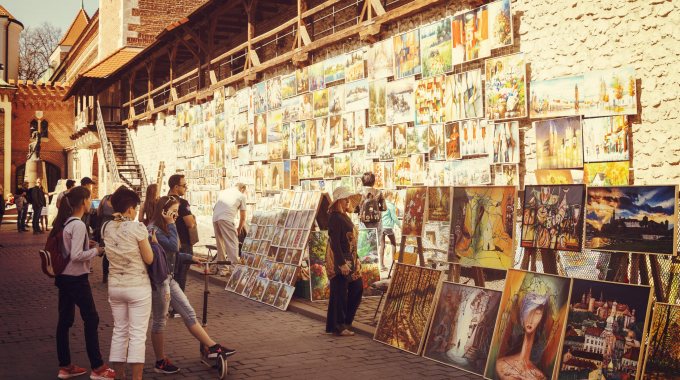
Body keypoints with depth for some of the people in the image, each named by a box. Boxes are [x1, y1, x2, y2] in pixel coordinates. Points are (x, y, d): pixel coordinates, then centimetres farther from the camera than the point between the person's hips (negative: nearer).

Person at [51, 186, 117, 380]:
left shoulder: (63, 222, 7)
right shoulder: (78, 225, -20)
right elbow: (76, 256, -24)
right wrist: (95, 251, -10)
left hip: (63, 277, 9)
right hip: (77, 280, -9)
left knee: (64, 320, 13)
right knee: (91, 320, 0)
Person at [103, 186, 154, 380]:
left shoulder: (106, 228, 1)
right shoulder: (137, 228, -15)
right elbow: (149, 259, -11)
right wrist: (150, 241, 5)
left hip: (115, 286, 6)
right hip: (138, 286, -5)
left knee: (119, 331, 15)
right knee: (138, 334, 1)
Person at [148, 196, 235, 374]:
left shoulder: (163, 230, 14)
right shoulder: (153, 230, -17)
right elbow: (173, 246, -25)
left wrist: (190, 258, 16)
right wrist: (171, 225, -18)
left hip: (169, 279, 10)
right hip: (158, 281, -10)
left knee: (189, 313, 9)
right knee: (160, 320, 4)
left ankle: (213, 348, 12)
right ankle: (160, 363, 17)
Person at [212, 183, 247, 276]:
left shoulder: (223, 192, 30)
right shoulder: (241, 195, 14)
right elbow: (242, 217, 14)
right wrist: (239, 229, 29)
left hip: (215, 219, 6)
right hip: (226, 219, -6)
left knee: (220, 244, 14)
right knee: (233, 243, -5)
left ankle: (223, 269, 18)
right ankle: (234, 268, -14)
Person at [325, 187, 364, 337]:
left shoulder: (345, 217, 13)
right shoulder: (335, 218, -17)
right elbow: (335, 243, -21)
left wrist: (355, 259, 19)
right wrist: (342, 264, -24)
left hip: (350, 259, 10)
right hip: (339, 261, -10)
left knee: (357, 287, 13)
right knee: (340, 293, -2)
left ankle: (344, 319, 26)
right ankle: (337, 327, 7)